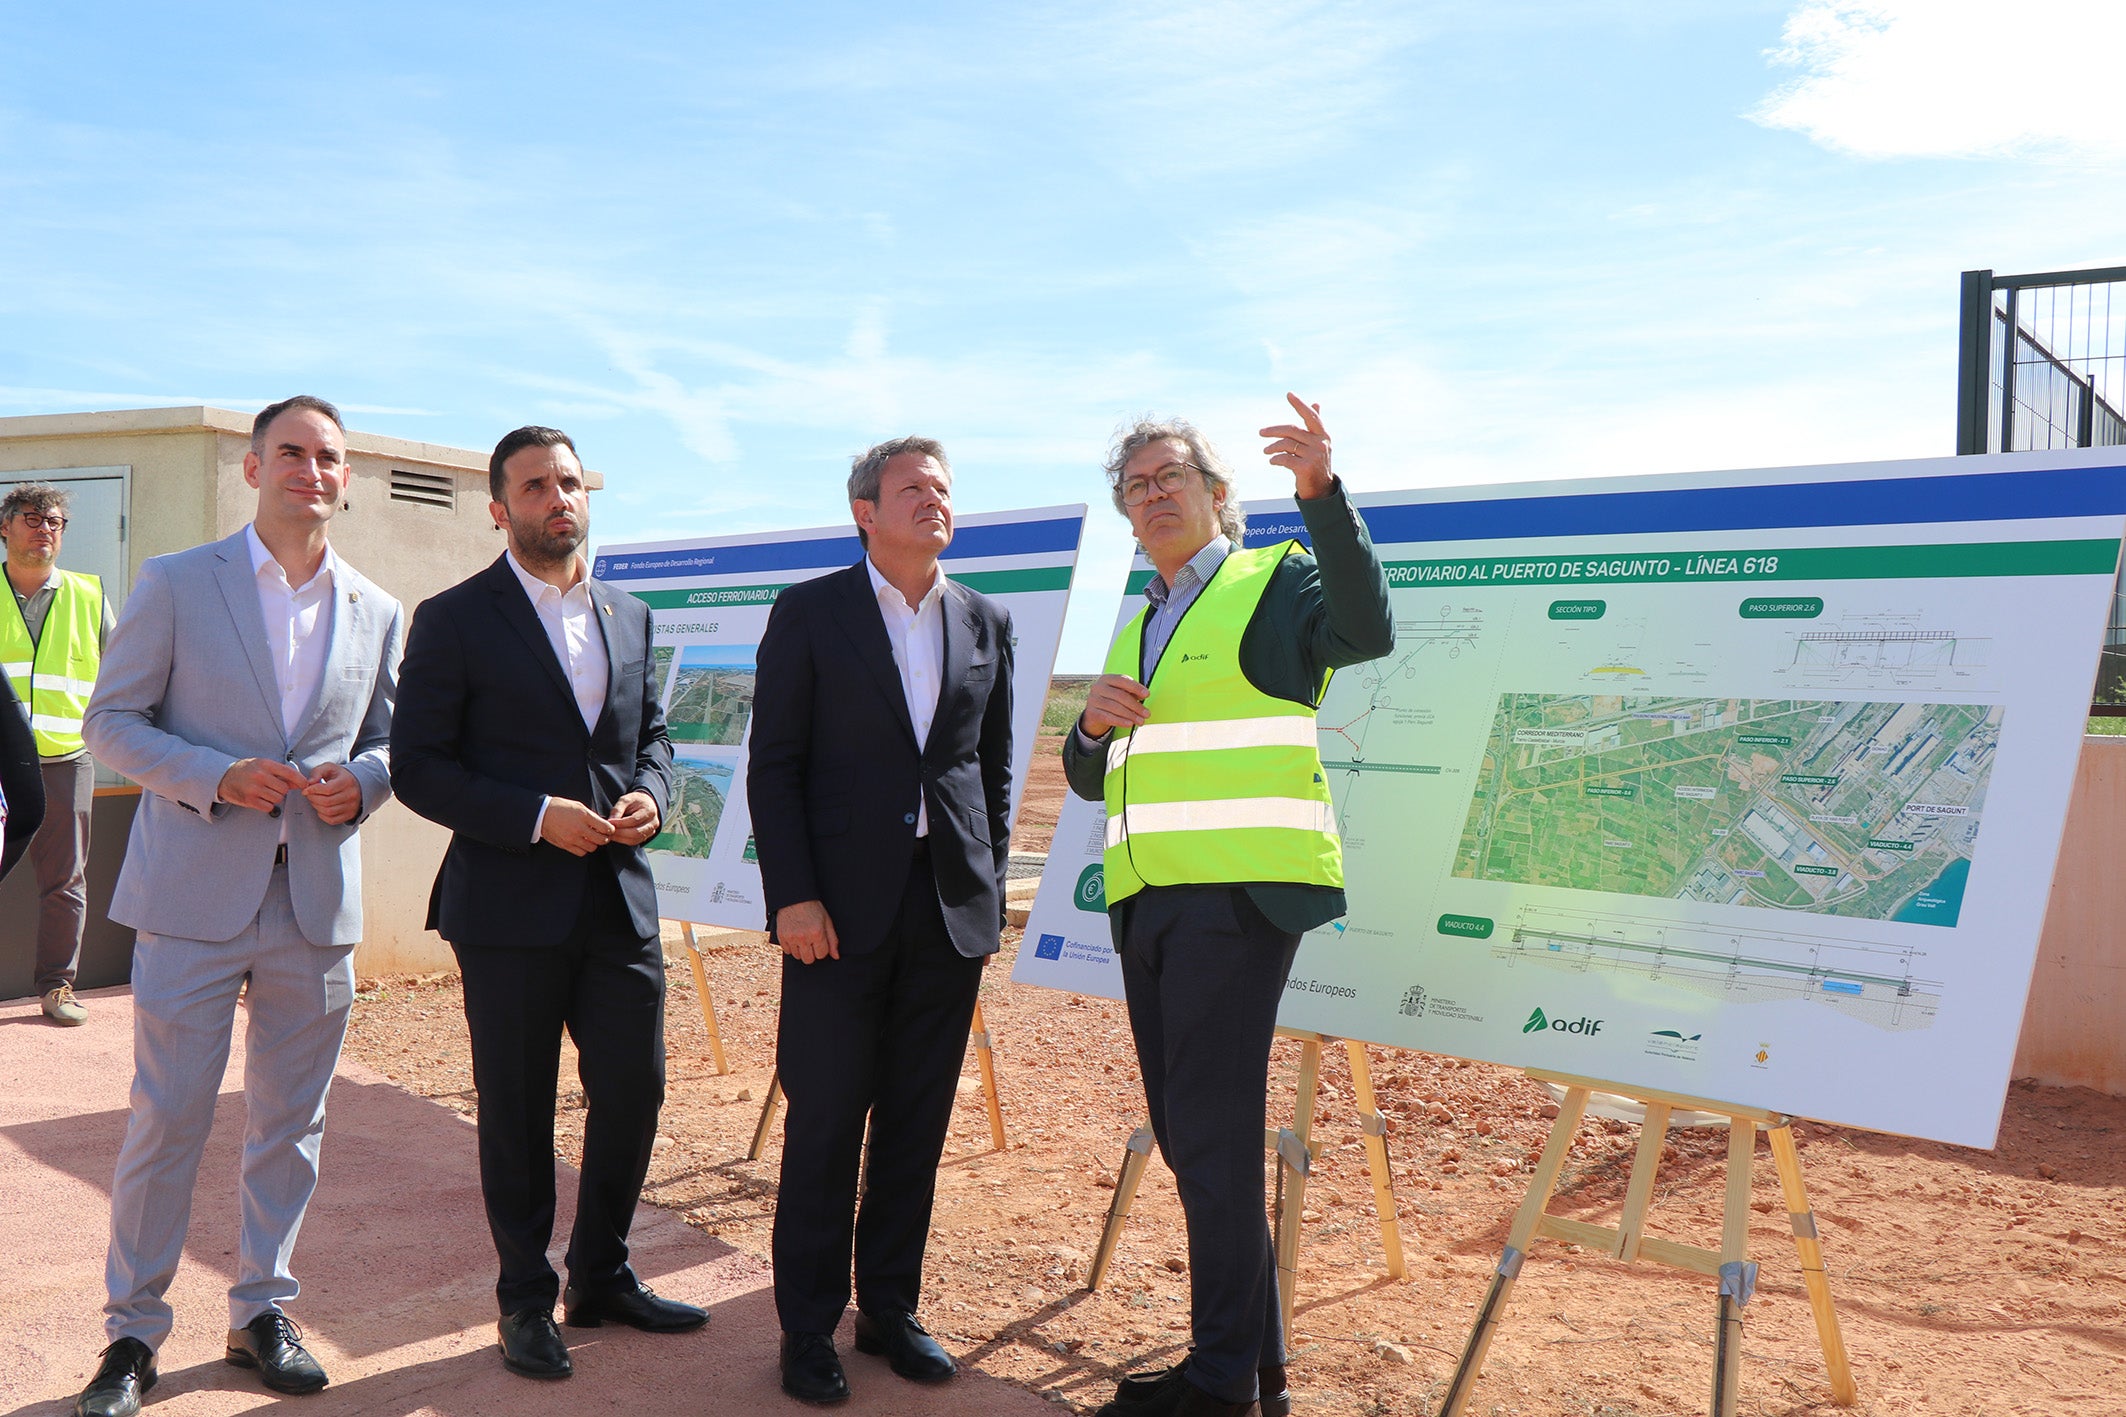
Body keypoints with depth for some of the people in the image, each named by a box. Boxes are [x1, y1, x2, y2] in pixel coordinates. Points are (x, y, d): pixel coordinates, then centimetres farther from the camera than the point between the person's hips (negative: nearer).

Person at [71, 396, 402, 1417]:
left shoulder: (376, 612, 10)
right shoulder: (175, 584, 1)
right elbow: (110, 720, 1)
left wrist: (360, 781, -6)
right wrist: (217, 778, -15)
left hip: (316, 901, 3)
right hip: (195, 895, -3)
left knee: (290, 1121, 10)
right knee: (166, 1116, 2)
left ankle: (261, 1311, 26)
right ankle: (132, 1331, 19)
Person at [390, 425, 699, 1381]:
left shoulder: (628, 615, 11)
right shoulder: (454, 619, -4)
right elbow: (417, 767, -8)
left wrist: (649, 792, -3)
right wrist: (537, 816, -18)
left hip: (620, 899, 5)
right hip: (510, 906, -5)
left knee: (633, 1093, 10)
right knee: (517, 1112, 8)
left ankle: (601, 1278, 31)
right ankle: (526, 1301, 26)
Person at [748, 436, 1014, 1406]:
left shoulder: (986, 622, 10)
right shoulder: (810, 613, 0)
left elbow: (995, 767, 14)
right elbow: (773, 765, -3)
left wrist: (988, 884, 7)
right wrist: (793, 896, -11)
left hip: (951, 907, 4)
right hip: (842, 907, -3)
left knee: (918, 1121, 11)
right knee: (825, 1123, 3)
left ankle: (889, 1308, 26)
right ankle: (808, 1328, 18)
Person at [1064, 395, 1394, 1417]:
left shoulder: (1276, 582, 1)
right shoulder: (1137, 628, 22)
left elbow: (1366, 632, -22)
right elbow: (1091, 780, 22)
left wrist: (1321, 491, -31)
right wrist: (1094, 725, 0)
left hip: (1237, 894, -8)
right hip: (1147, 899, 8)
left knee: (1212, 1135, -6)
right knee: (1186, 1134, 12)